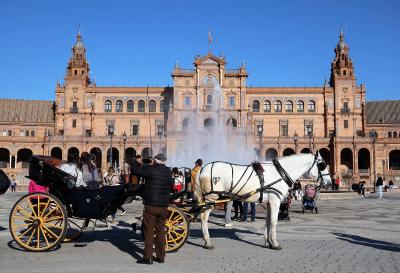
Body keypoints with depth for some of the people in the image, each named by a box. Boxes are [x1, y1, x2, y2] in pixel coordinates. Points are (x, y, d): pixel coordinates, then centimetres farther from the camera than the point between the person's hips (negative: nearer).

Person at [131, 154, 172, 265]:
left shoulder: (150, 169, -10)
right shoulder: (168, 172, 6)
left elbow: (134, 170, -5)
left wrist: (136, 162, 14)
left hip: (151, 205, -5)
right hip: (164, 206, 5)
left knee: (149, 231, 2)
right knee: (160, 231, 13)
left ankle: (147, 257, 3)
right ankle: (160, 256, 19)